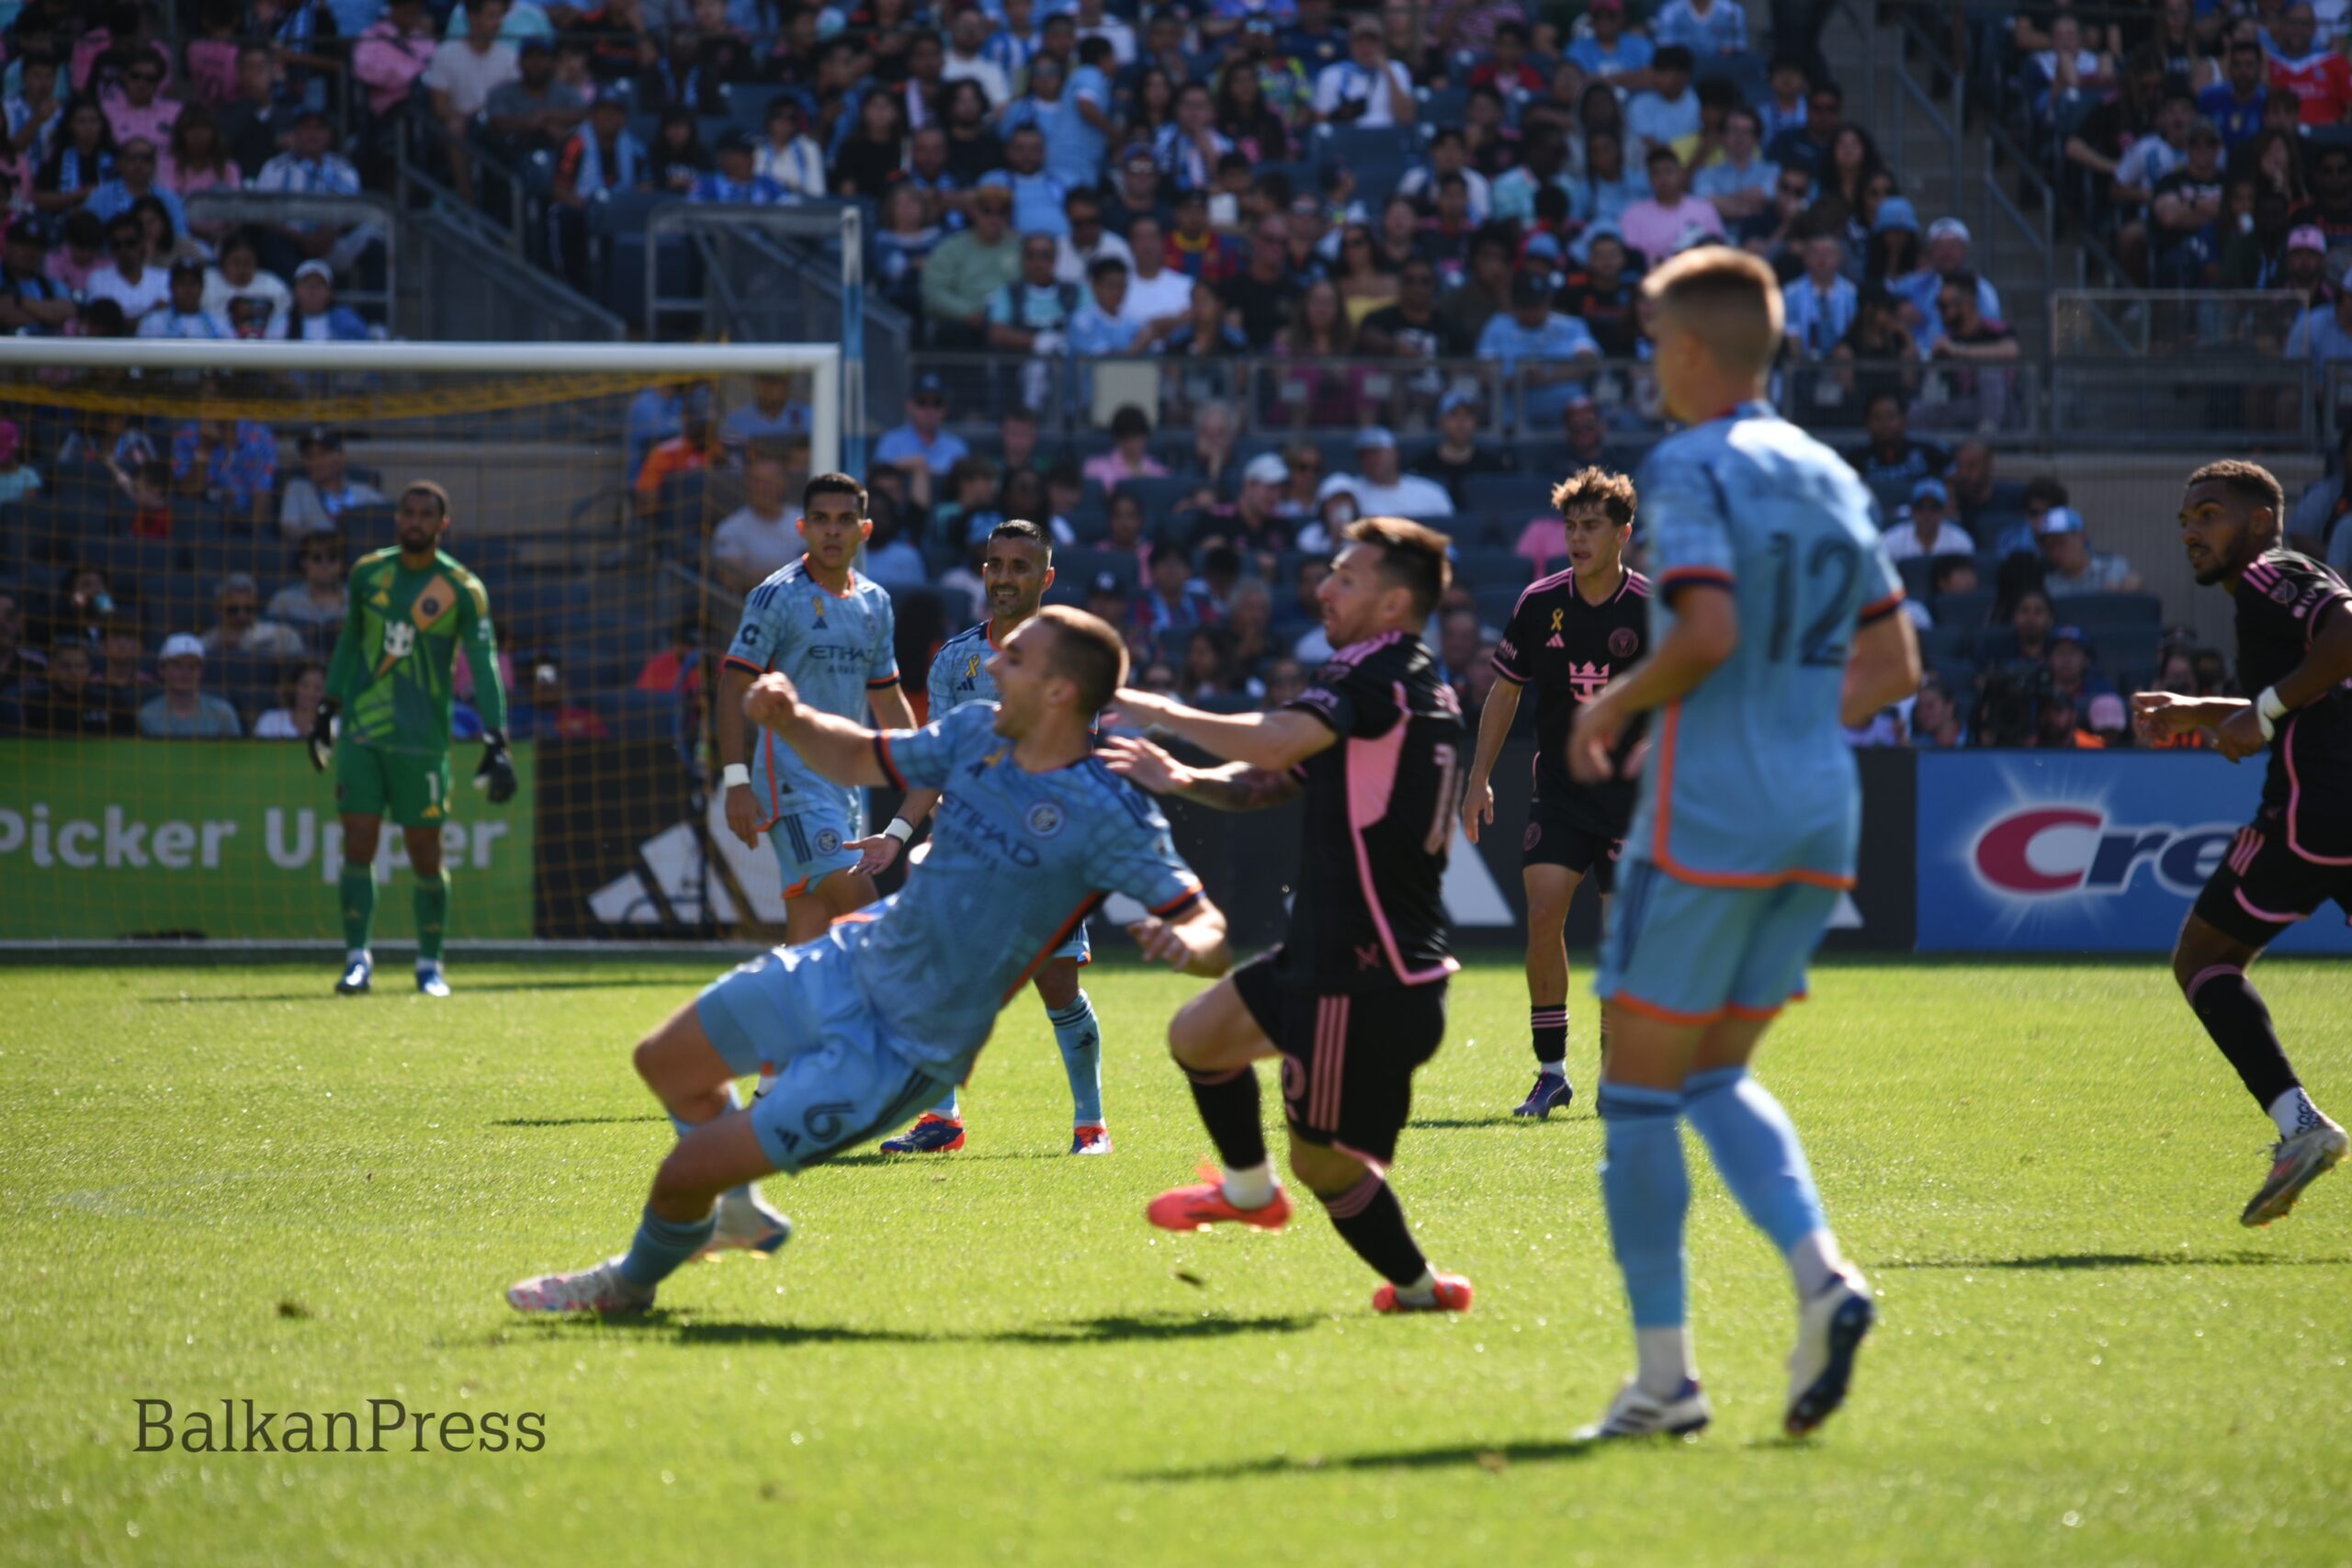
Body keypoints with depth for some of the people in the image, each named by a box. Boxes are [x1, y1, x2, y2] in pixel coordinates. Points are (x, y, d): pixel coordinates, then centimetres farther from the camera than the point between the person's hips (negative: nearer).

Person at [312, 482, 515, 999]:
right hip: (360, 733, 2)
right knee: (357, 845, -4)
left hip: (422, 741, -2)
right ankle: (358, 959, 4)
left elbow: (484, 665, -7)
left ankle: (430, 965, 13)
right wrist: (326, 711, 19)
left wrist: (495, 743, -15)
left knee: (425, 854, 0)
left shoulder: (463, 589, -4)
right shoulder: (368, 573, 6)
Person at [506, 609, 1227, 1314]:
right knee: (664, 1061, 21)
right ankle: (736, 1211, 45)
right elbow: (859, 761, 14)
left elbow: (1212, 932, -23)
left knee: (687, 1171, -5)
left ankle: (631, 1282, 28)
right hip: (852, 964, 7)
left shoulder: (1108, 818, -23)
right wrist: (790, 720, -6)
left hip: (899, 1052, -7)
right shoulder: (977, 733, -2)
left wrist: (1187, 941, -47)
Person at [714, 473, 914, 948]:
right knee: (858, 902, -20)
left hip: (847, 781, 7)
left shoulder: (875, 602, 14)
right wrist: (736, 780, -16)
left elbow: (888, 700, 23)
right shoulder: (777, 596, -6)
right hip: (792, 780, -7)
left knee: (809, 935, 5)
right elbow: (733, 686, -8)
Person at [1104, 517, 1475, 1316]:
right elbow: (1269, 783, 17)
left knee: (1323, 1160, -1)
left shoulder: (1382, 675, -15)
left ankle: (1417, 1287, 16)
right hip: (1328, 954, 10)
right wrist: (1182, 779, -1)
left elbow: (1273, 744, -31)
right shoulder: (1405, 683, 16)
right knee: (1197, 1035, 24)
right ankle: (1249, 1190, 42)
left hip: (1369, 978, -10)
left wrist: (1162, 713, -17)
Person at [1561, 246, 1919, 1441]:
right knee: (1715, 1077, 17)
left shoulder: (1690, 468, -9)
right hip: (1820, 816, 7)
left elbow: (1706, 633, -22)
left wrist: (1612, 707, -6)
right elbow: (1893, 666, 15)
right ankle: (1820, 1275, -7)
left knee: (1639, 1089, 2)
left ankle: (1662, 1374, 0)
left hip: (1707, 817, -7)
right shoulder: (1829, 477, 14)